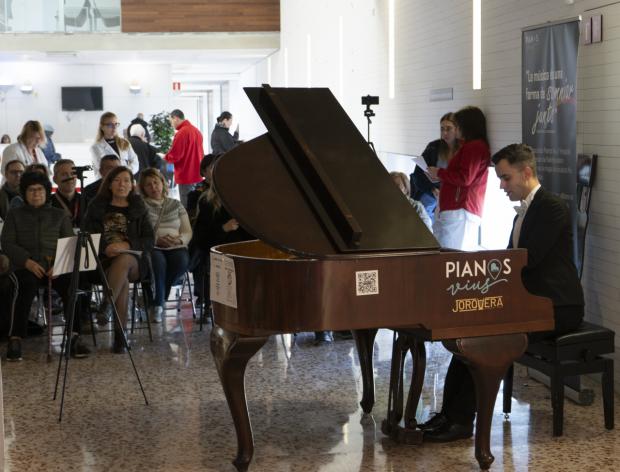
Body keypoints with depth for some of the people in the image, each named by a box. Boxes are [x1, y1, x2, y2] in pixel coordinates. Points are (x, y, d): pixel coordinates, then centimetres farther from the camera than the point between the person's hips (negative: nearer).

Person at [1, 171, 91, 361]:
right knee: (28, 285, -36)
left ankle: (74, 337, -33)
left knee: (70, 284, -32)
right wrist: (27, 261, -13)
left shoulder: (59, 215, 21)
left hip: (56, 268, 1)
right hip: (27, 267, -1)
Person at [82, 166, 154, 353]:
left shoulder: (138, 208, 15)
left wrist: (127, 246, -14)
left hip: (134, 261, 0)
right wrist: (104, 248, -14)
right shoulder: (96, 206, 15)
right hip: (103, 260, 0)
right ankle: (119, 335, -41)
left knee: (123, 260, -37)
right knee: (123, 279, -34)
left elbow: (149, 241, 6)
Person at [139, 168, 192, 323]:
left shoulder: (176, 205, 21)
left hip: (175, 247, 3)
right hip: (150, 247, -3)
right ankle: (158, 303, -21)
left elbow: (188, 232, 15)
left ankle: (158, 298, -13)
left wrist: (178, 239, -7)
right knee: (158, 261, -36)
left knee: (182, 261, -31)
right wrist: (157, 240, -16)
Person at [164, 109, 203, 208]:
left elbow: (173, 157, -16)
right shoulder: (197, 131, 10)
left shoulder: (181, 133, -16)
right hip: (197, 175, 8)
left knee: (187, 207, -6)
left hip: (186, 176, -8)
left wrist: (164, 156, 3)